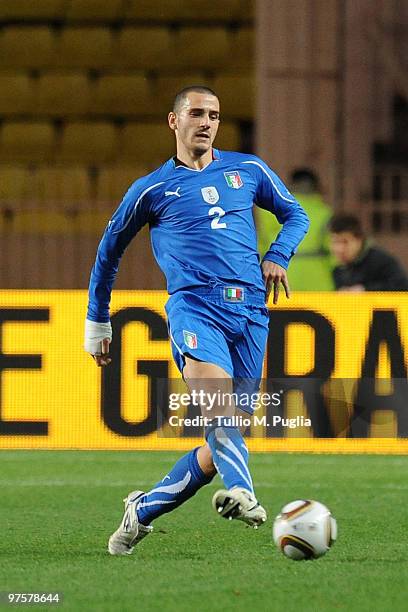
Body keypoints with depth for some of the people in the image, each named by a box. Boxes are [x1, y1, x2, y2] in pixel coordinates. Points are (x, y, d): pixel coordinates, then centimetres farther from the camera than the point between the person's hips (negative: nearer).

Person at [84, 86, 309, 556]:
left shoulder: (248, 170, 17)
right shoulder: (151, 189, 11)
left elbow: (295, 215, 29)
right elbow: (110, 248, 23)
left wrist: (278, 256, 8)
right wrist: (97, 322, 25)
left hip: (250, 312, 4)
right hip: (193, 305, -3)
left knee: (222, 443, 1)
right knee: (217, 395, -33)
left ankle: (144, 509, 19)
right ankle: (241, 493, -55)